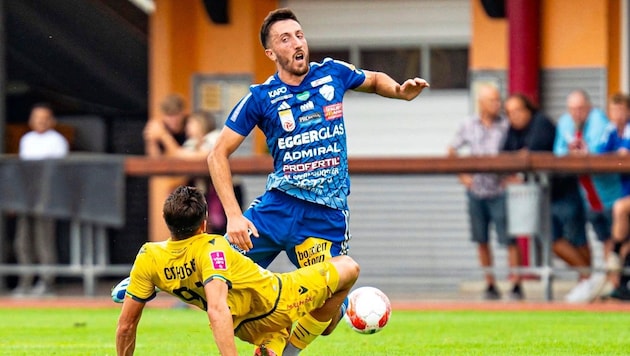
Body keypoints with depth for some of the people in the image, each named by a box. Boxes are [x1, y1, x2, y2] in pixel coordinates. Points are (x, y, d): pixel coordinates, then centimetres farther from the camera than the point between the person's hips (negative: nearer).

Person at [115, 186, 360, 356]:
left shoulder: (148, 258, -19)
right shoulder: (211, 249, -34)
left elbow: (126, 325, -14)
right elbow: (217, 310, -47)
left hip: (245, 329, 7)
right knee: (348, 268, 10)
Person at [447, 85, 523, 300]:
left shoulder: (506, 126, -2)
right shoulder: (468, 126, 6)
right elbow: (452, 151, 16)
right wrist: (462, 175, 7)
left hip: (499, 191, -3)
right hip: (476, 190, 3)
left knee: (509, 240, -7)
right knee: (481, 240, 7)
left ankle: (516, 285, -4)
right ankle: (490, 285, 16)